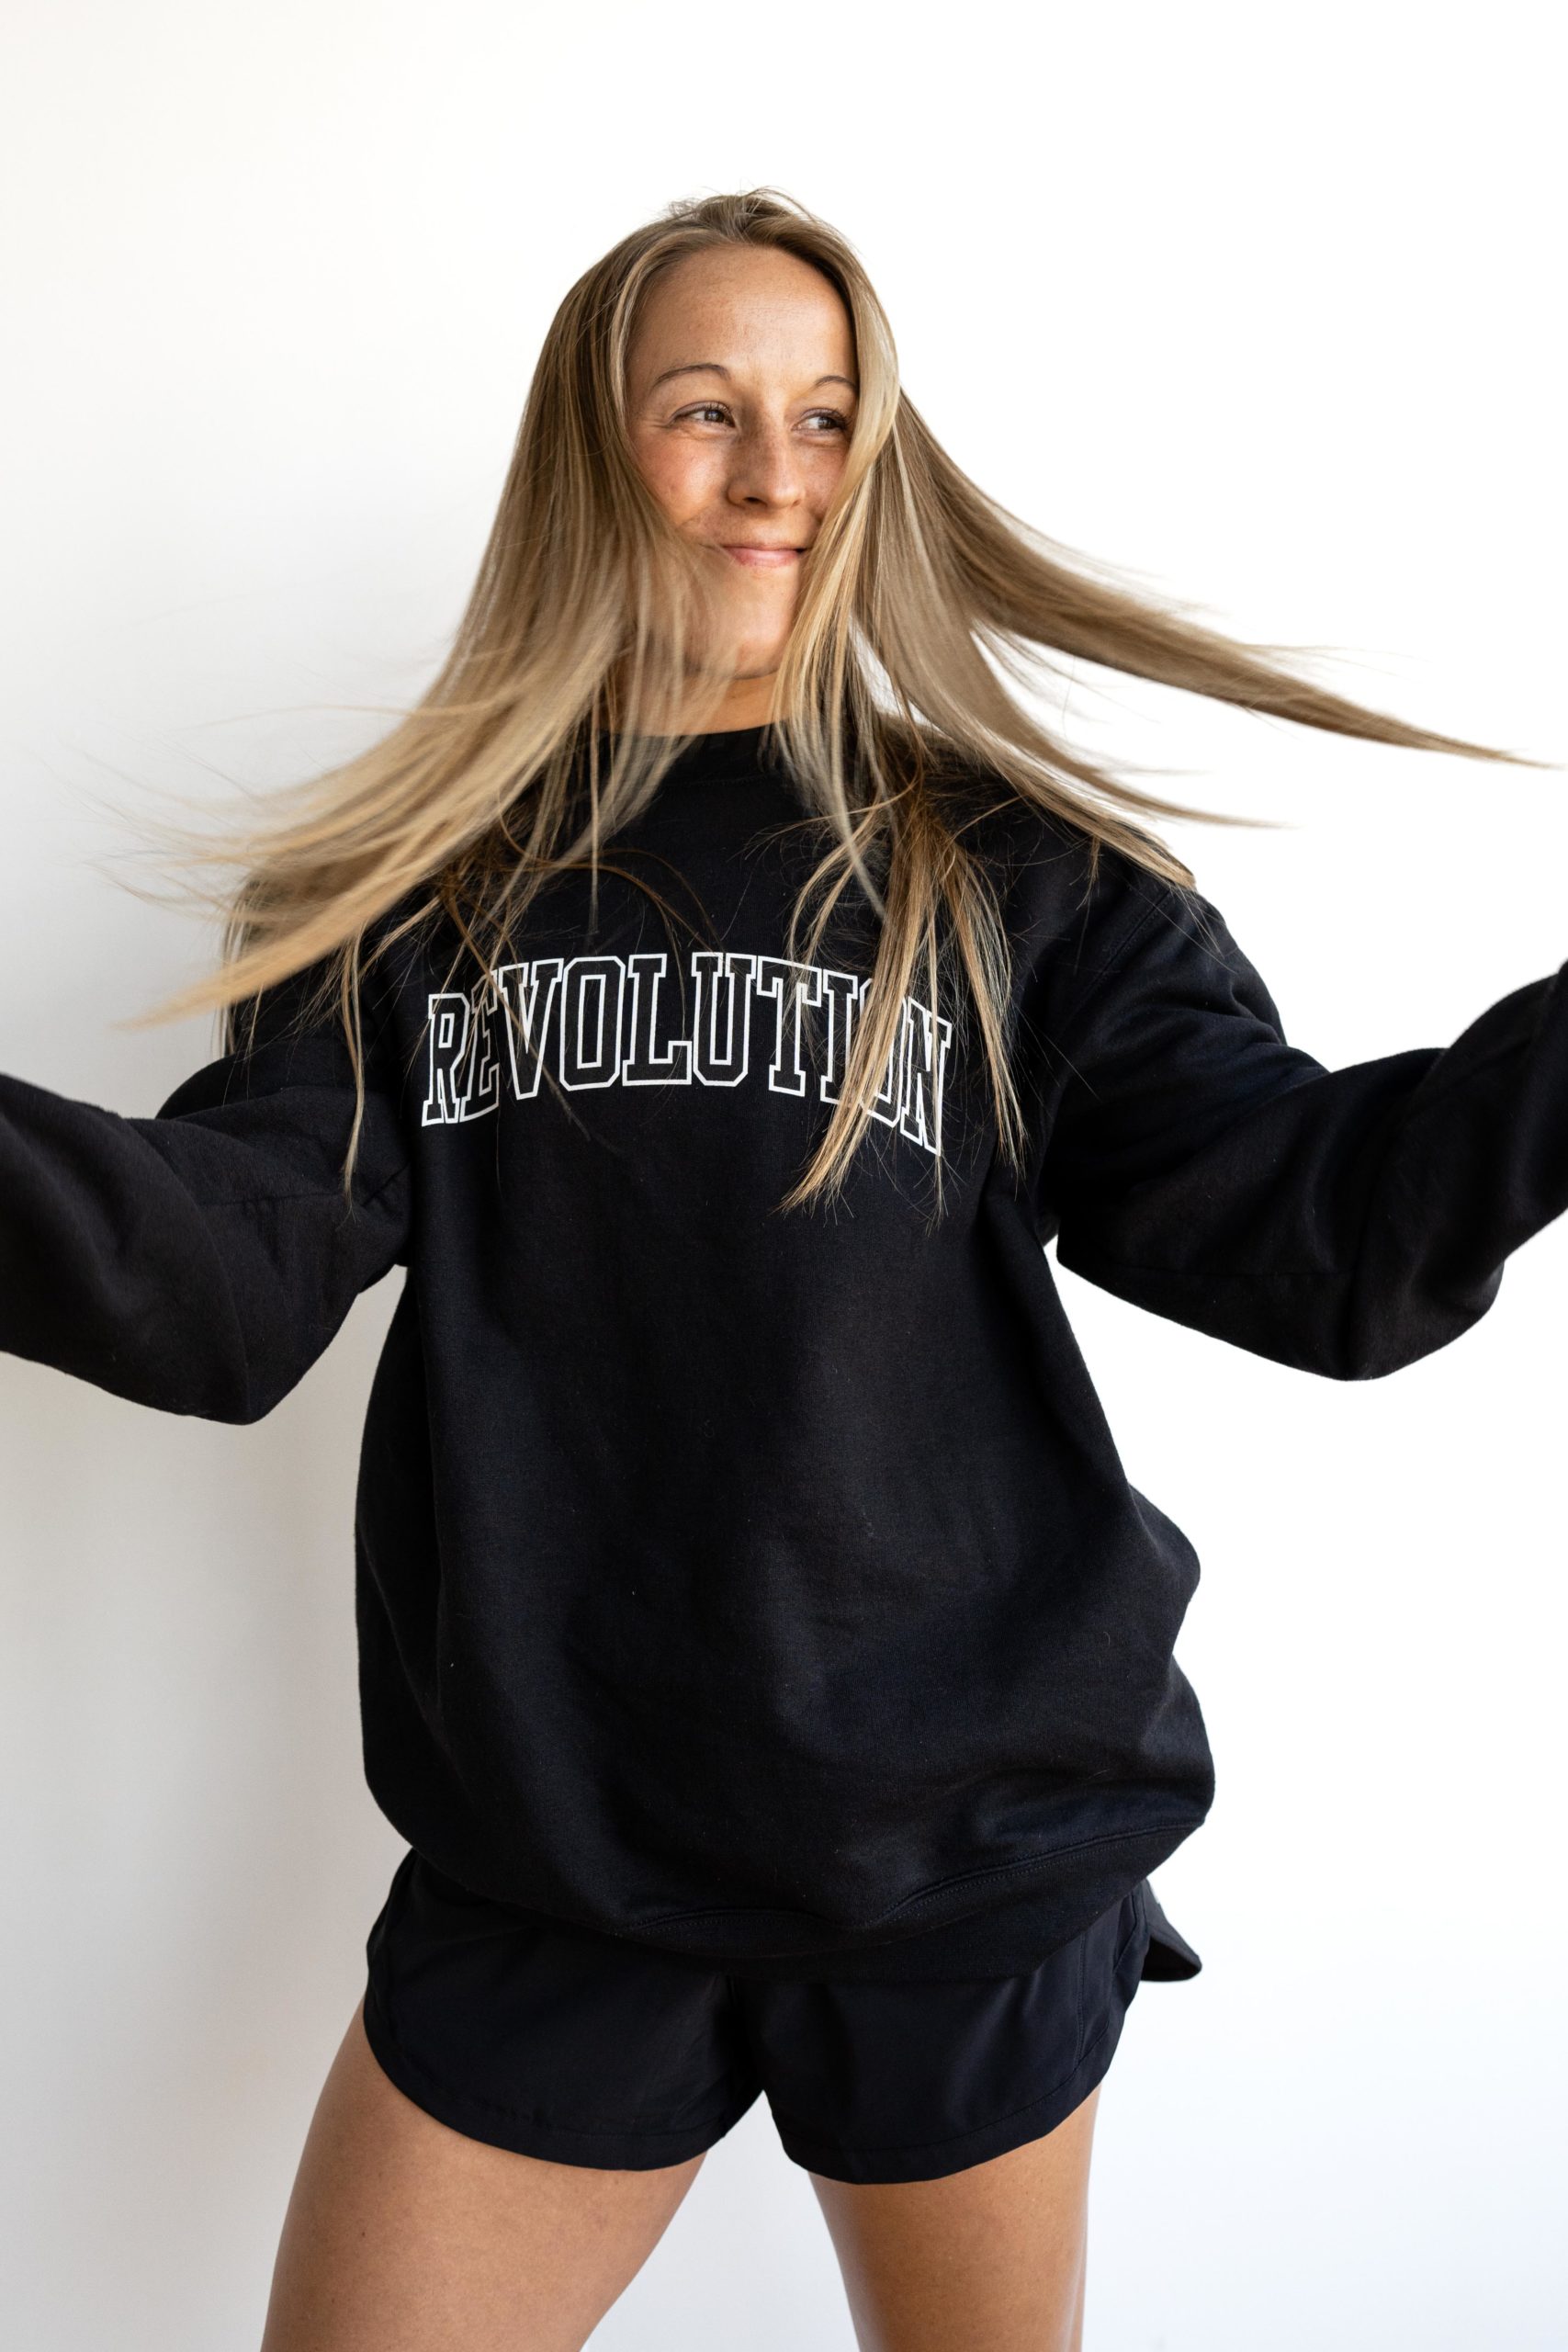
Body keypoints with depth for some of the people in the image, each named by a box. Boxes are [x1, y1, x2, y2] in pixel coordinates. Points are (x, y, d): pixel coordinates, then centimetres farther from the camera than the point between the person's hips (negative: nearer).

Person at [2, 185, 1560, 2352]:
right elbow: (227, 1279, -7)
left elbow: (1324, 1241, -7)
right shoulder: (424, 879, 2)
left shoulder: (1017, 875, 0)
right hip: (539, 1865, 1)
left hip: (967, 1860, 0)